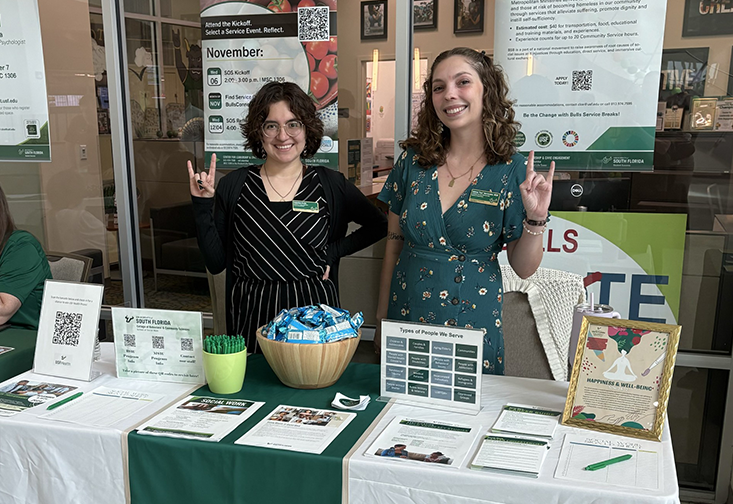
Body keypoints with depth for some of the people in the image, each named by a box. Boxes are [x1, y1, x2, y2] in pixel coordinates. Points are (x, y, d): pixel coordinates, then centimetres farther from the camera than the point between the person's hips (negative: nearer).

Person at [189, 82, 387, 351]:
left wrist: (332, 253, -1)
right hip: (251, 316, 0)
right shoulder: (234, 185, 0)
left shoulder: (330, 184, -1)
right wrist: (203, 206, -9)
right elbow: (216, 263, 1)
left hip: (314, 310, 0)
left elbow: (379, 225, 11)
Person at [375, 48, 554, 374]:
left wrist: (536, 218, -22)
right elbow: (394, 243, 6)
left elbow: (523, 268, -4)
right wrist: (382, 319, 7)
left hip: (472, 326, -2)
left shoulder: (512, 170, -8)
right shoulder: (413, 160, -2)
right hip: (405, 319, 2)